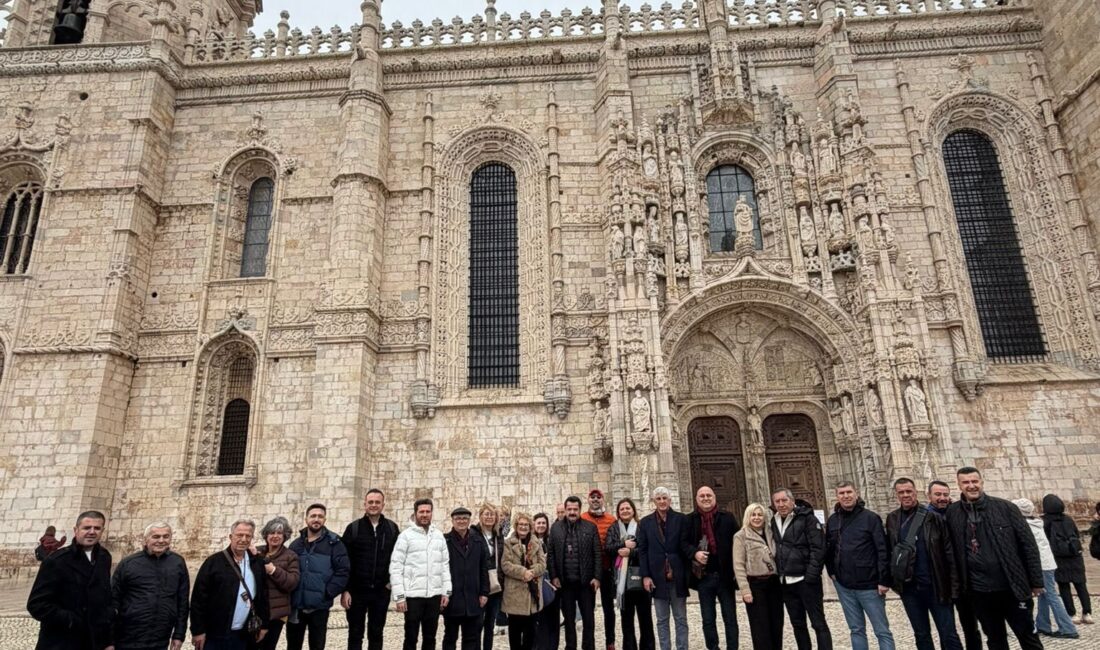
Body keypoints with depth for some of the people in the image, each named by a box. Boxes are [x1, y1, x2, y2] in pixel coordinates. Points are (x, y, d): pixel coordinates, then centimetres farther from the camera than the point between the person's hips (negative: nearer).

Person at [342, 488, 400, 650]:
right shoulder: (353, 528, -3)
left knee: (376, 634, 10)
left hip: (381, 591, 2)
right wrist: (344, 590, -10)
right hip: (357, 591, -1)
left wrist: (392, 581, -2)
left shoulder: (392, 528, 3)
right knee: (355, 635, 7)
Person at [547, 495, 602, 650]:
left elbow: (597, 554, -1)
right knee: (568, 618, 12)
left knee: (588, 618, 7)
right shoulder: (556, 527, 3)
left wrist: (596, 577, -7)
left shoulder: (591, 527, -1)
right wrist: (554, 576, -4)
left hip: (586, 581, -1)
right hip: (565, 581, 1)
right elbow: (551, 554, 3)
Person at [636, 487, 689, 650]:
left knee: (681, 619, 9)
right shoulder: (645, 522, 4)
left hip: (677, 576, 0)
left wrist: (688, 573, -6)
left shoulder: (681, 519, 2)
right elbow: (642, 550, 2)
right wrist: (645, 575, -6)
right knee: (662, 620, 8)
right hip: (657, 577, 1)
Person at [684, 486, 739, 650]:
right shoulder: (690, 519, 3)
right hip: (704, 576, 1)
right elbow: (684, 542, 3)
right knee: (708, 620, 9)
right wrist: (694, 553, -17)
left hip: (725, 575, -1)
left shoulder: (727, 518, 1)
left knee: (730, 618, 7)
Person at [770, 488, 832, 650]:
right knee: (797, 624, 14)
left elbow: (818, 548, -14)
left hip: (805, 580, -7)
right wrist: (779, 575, 9)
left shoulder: (807, 518, -9)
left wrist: (811, 576, -19)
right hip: (786, 582, 7)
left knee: (818, 623, -1)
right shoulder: (775, 522, 11)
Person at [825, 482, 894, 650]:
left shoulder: (871, 518, -7)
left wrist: (884, 580, -14)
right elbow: (828, 549, 17)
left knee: (882, 630, 4)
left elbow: (882, 551, -10)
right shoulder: (832, 521, 6)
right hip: (843, 586, 4)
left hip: (868, 585, -4)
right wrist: (832, 572, 7)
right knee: (856, 630, 13)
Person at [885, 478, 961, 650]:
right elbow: (889, 551, 9)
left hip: (935, 585, -3)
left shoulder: (933, 517, -5)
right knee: (921, 635, 14)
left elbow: (949, 553, -6)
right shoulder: (892, 520, 5)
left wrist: (954, 585, -10)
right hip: (909, 587, 3)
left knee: (949, 635, 2)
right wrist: (892, 579, 3)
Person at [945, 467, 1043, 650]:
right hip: (979, 591, 2)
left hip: (1012, 587, -1)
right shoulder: (952, 513, -1)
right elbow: (952, 550, 5)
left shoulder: (1005, 508, -5)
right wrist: (958, 584, 3)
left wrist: (1036, 581, -3)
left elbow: (1028, 544, -2)